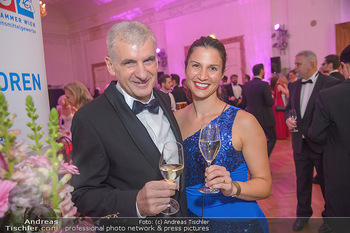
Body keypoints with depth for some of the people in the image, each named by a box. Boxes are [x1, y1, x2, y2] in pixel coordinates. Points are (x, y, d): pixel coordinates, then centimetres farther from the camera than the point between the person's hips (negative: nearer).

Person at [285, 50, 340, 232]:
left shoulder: (331, 83, -11)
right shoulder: (294, 85, 7)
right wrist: (288, 118, -6)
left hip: (321, 144, -5)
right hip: (300, 143, 5)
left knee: (327, 183, 14)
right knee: (302, 182, 18)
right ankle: (303, 214, 39)